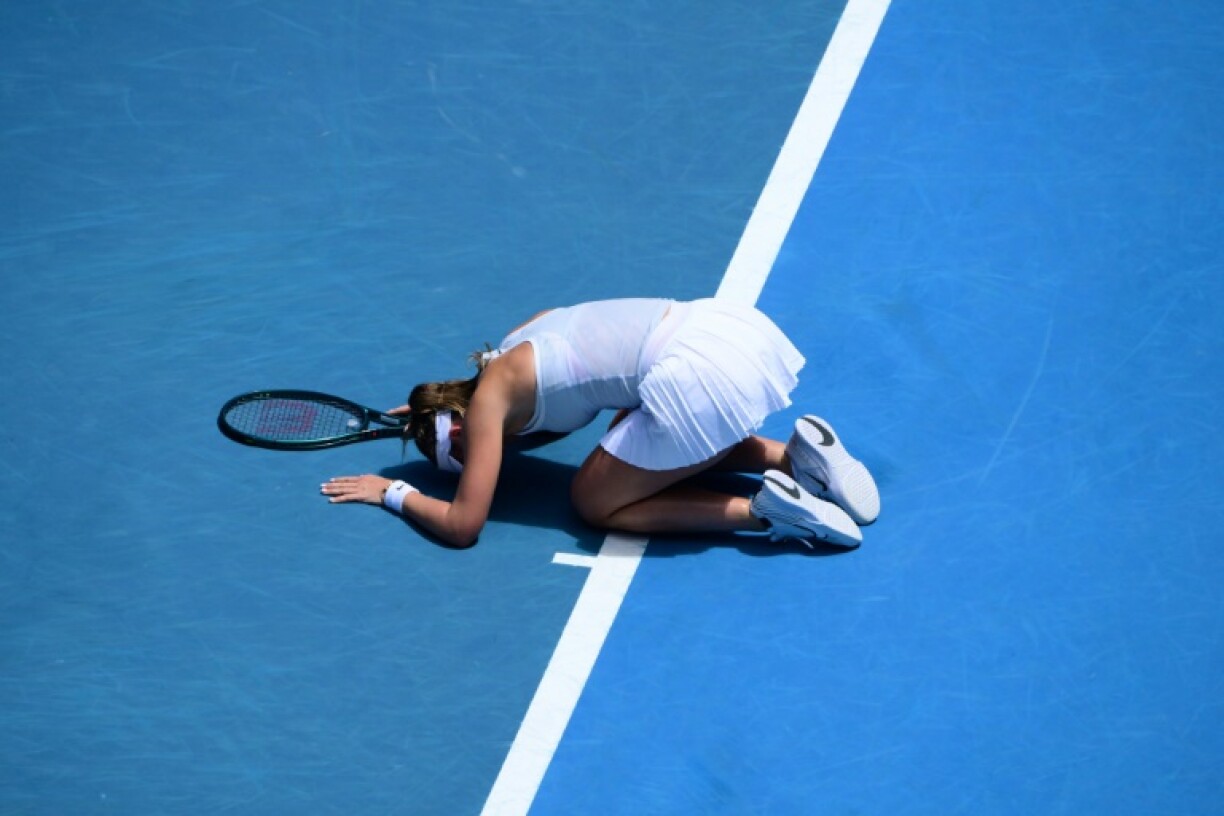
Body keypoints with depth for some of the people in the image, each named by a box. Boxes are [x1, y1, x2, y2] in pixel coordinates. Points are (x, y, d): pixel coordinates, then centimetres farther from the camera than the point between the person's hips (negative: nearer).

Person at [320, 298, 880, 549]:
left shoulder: (489, 397, 1)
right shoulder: (521, 340, 24)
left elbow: (461, 526, 2)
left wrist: (392, 493, 17)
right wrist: (431, 411, 45)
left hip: (696, 379, -9)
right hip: (725, 320, 9)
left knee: (595, 502, 9)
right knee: (690, 447, 36)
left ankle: (765, 510, -5)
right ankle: (798, 455, 11)